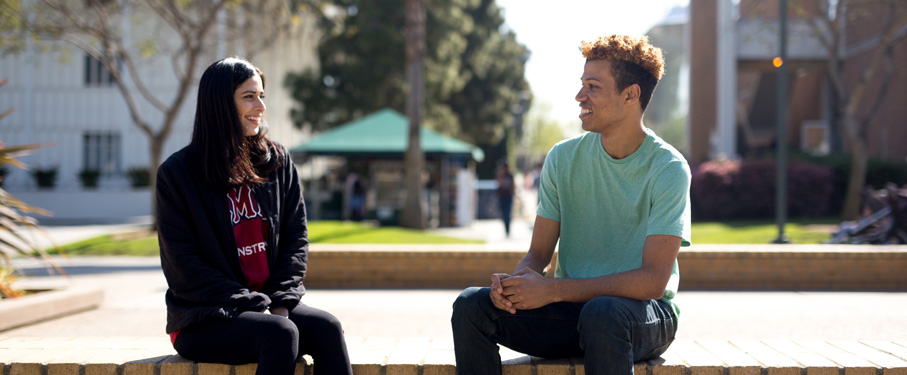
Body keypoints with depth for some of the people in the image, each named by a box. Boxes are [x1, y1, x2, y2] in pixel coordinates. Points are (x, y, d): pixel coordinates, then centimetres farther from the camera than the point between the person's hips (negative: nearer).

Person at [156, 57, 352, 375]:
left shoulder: (277, 160, 9)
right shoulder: (177, 173, -4)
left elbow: (296, 238, 8)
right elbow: (183, 266, -9)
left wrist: (278, 304, -8)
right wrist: (255, 307, -15)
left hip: (273, 304, 4)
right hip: (202, 319, -4)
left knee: (326, 327, -25)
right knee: (282, 334, -32)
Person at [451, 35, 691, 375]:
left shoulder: (668, 170, -11)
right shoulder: (563, 158, 3)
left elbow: (653, 280, -19)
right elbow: (539, 251, 5)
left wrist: (553, 290, -24)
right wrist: (515, 280, -21)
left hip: (646, 312, -4)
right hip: (572, 307, 4)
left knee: (602, 312, -39)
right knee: (471, 304, -18)